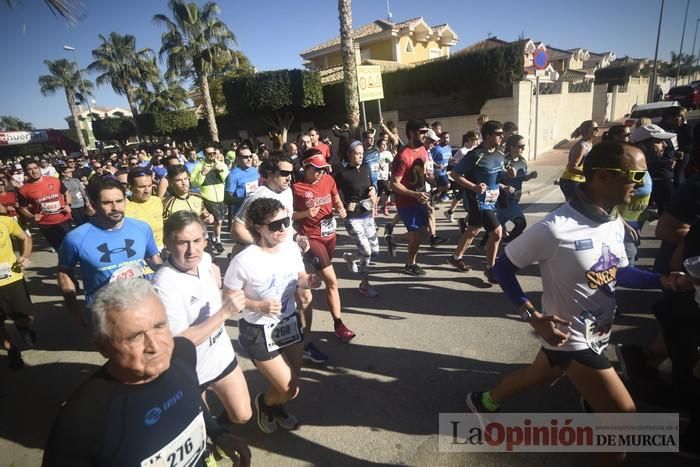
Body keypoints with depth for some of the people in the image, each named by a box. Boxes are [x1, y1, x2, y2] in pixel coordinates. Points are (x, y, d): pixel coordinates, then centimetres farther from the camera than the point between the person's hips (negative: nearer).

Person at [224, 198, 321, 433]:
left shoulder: (292, 248, -10)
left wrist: (308, 282, -17)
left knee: (293, 379, 22)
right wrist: (260, 306, -28)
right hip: (259, 332, -5)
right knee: (290, 389, 2)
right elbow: (228, 296, -15)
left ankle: (276, 406, 56)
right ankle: (264, 402, 37)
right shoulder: (244, 261, -27)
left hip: (289, 323, 6)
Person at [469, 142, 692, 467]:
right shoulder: (555, 228, -28)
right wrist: (534, 317, -24)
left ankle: (484, 402, 50)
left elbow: (616, 272, 12)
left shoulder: (615, 223, -3)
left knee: (538, 377, 26)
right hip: (570, 339, -8)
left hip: (598, 336, 8)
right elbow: (502, 267, -19)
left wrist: (663, 280, -4)